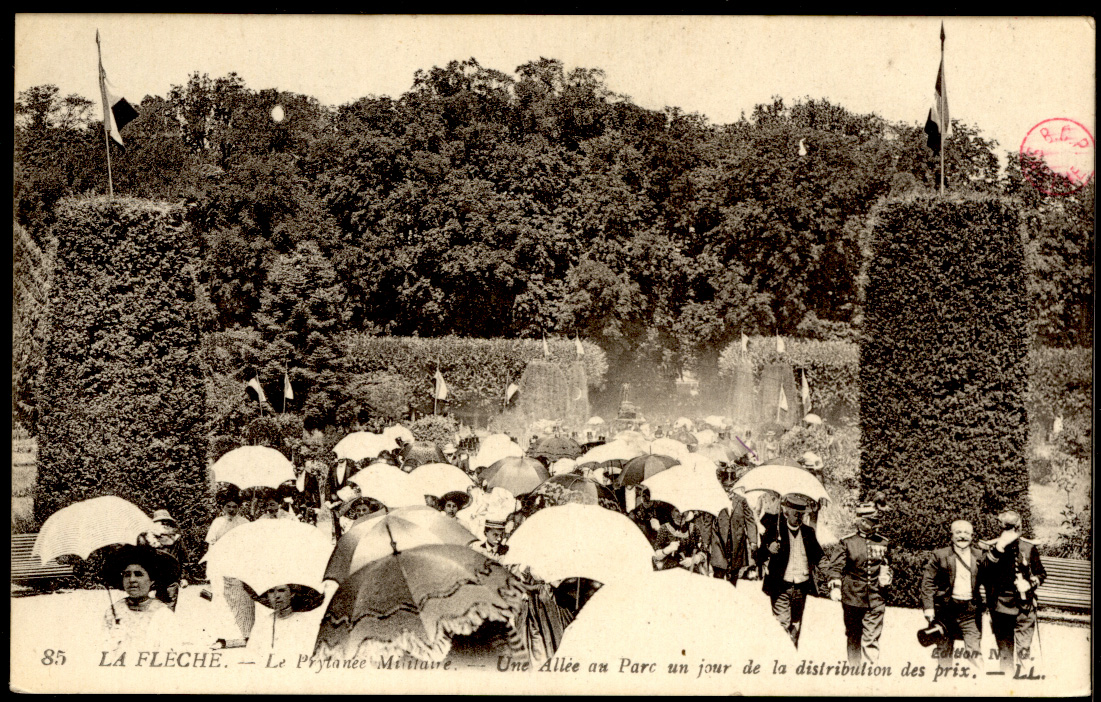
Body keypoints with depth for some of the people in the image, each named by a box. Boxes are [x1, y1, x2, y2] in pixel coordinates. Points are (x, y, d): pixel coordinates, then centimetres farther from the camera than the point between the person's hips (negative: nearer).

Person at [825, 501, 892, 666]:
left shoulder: (882, 542, 8)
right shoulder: (848, 541, -2)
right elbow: (834, 566, -3)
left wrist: (886, 577, 3)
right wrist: (835, 586, -17)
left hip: (875, 598, 1)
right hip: (852, 597, -1)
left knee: (872, 639, -4)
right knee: (853, 636, 10)